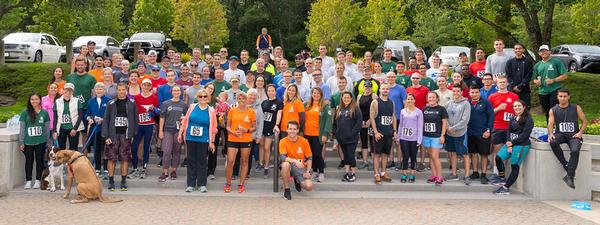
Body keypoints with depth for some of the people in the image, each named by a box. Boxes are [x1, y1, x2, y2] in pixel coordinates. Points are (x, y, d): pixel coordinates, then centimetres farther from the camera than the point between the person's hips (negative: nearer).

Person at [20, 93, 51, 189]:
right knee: (29, 160, 7)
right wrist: (21, 142, -2)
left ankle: (38, 180, 14)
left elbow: (47, 128, 7)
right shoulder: (25, 113, -2)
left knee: (39, 160, 5)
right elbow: (22, 128, 1)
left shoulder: (44, 113, 1)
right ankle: (28, 181, 15)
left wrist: (48, 141, 7)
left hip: (41, 142, 1)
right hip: (28, 142, 0)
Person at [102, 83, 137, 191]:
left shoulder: (131, 104, 6)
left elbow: (135, 120, 8)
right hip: (113, 135, 0)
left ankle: (123, 181, 11)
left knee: (125, 159, 2)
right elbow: (106, 120, 2)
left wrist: (133, 134, 3)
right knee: (111, 158, 0)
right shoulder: (111, 104, 4)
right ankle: (111, 181, 9)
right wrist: (106, 136, -6)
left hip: (125, 135, 0)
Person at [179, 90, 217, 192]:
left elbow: (212, 128, 3)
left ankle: (202, 185, 10)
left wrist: (212, 142, 2)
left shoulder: (211, 111, 2)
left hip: (203, 140, -1)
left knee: (202, 162, 3)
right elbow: (185, 121, 10)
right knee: (191, 161, 6)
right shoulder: (192, 107, 4)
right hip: (190, 139, 1)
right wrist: (180, 134, 8)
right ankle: (191, 184, 13)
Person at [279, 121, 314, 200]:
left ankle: (297, 181, 18)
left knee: (309, 187, -21)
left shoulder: (304, 141, -3)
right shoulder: (283, 141, -8)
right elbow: (282, 157, -23)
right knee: (285, 164, -38)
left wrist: (308, 171, -9)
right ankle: (286, 189, -17)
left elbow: (309, 158, 4)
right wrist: (295, 161, -39)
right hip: (290, 166, -2)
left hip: (301, 168, 2)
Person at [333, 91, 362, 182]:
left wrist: (353, 133, -15)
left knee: (350, 156, -4)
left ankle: (353, 174, 9)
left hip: (351, 138, -6)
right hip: (341, 138, 6)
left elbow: (359, 123, -11)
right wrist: (335, 133, 7)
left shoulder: (355, 109, -5)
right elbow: (335, 122, 19)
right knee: (345, 156, 12)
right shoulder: (339, 109, 14)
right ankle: (346, 173, 18)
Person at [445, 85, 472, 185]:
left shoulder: (466, 104, -8)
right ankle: (454, 174, 22)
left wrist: (453, 128, -14)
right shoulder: (449, 103, 6)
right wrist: (447, 127, -9)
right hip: (449, 133, 5)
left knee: (465, 154, -1)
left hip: (460, 133, -5)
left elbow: (465, 120, -13)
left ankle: (467, 176, 3)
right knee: (452, 153, 12)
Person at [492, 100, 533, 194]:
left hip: (522, 145, -7)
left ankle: (506, 188, -3)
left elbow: (525, 134, -12)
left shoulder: (528, 119, -4)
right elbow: (509, 132, 11)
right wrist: (509, 145, -5)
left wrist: (512, 143, -13)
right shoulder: (513, 118, 18)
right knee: (498, 158, -11)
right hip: (510, 143, 7)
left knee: (515, 167, -6)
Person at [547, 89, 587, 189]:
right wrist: (550, 134, -19)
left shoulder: (576, 108, 7)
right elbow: (550, 124, 1)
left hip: (573, 135, -1)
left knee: (575, 151, -32)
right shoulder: (553, 110, 9)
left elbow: (584, 121, 10)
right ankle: (566, 165, -26)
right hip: (560, 134, 1)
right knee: (553, 142, -35)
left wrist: (580, 133, -6)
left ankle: (570, 176, -31)